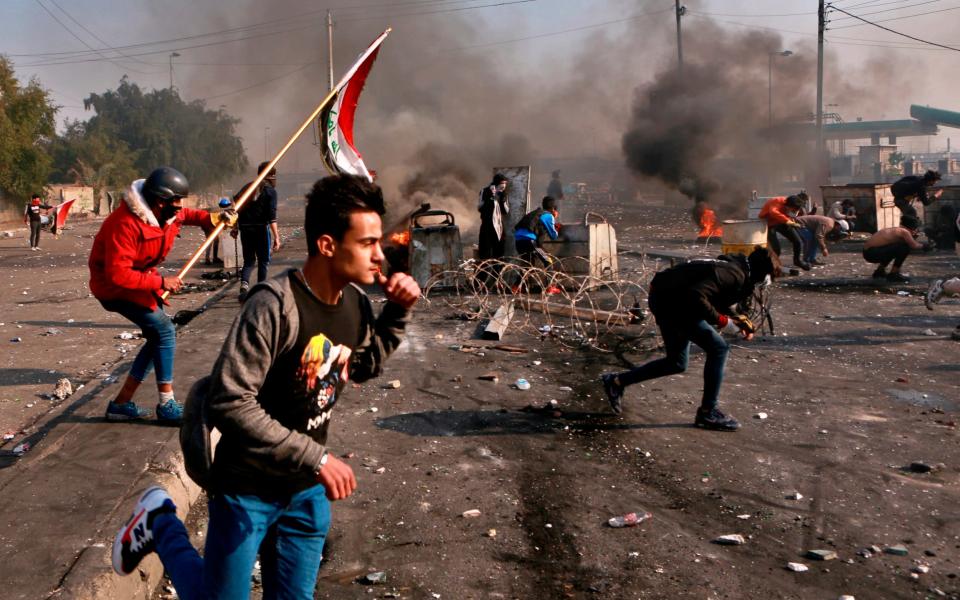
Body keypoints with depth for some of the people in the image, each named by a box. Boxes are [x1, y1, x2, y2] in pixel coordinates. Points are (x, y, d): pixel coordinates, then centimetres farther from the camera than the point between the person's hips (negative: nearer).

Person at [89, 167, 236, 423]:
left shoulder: (167, 214, -5)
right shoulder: (126, 224, -32)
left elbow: (187, 215, 20)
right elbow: (118, 275, -34)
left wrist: (214, 218, 3)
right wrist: (160, 282, -31)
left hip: (140, 279, 10)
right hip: (114, 287, -10)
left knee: (159, 336, 9)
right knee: (164, 330, -17)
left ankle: (122, 404, 16)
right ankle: (167, 406, -8)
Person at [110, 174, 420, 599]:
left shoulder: (356, 303, -5)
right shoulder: (274, 306, -28)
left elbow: (365, 367, 15)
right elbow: (229, 404, -30)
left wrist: (398, 312, -1)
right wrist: (315, 457, -29)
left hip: (308, 490, 7)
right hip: (249, 487, -6)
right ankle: (160, 524, 30)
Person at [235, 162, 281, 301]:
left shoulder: (248, 187, 12)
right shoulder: (270, 191, -4)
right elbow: (272, 217, -12)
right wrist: (276, 237, -13)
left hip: (245, 228, 4)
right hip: (261, 228, -4)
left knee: (249, 260, 13)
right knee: (263, 260, 10)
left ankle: (244, 284, -12)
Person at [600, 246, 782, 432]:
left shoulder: (735, 267, 10)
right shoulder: (735, 275, -20)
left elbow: (716, 299, 22)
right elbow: (696, 296, -32)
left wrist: (736, 319, 8)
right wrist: (722, 320, -21)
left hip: (663, 298, 10)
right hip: (669, 301, -10)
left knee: (677, 363, 20)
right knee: (717, 348, -9)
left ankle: (617, 381, 25)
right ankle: (708, 413, 1)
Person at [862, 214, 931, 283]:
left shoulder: (896, 230, 16)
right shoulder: (904, 231, -8)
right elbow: (914, 246, -11)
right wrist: (923, 246, 7)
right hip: (872, 253, -10)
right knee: (904, 248, -14)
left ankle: (879, 271, 33)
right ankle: (893, 275, -5)